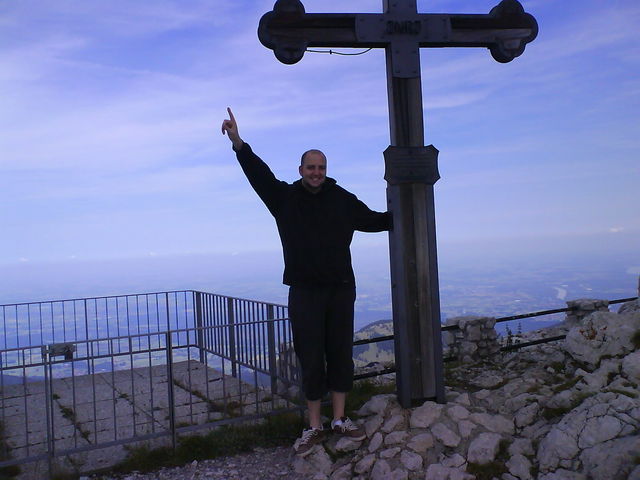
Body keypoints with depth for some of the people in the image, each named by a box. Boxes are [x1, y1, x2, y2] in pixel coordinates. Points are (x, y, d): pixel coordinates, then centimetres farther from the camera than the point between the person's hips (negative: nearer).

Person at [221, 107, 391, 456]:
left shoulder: (343, 200, 8)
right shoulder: (285, 197, 4)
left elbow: (373, 220, 18)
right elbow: (258, 172, -7)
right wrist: (238, 144, -18)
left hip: (341, 289, 2)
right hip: (305, 292, -2)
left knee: (340, 355, 9)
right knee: (311, 360, 3)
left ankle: (340, 420, 22)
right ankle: (314, 427, 15)